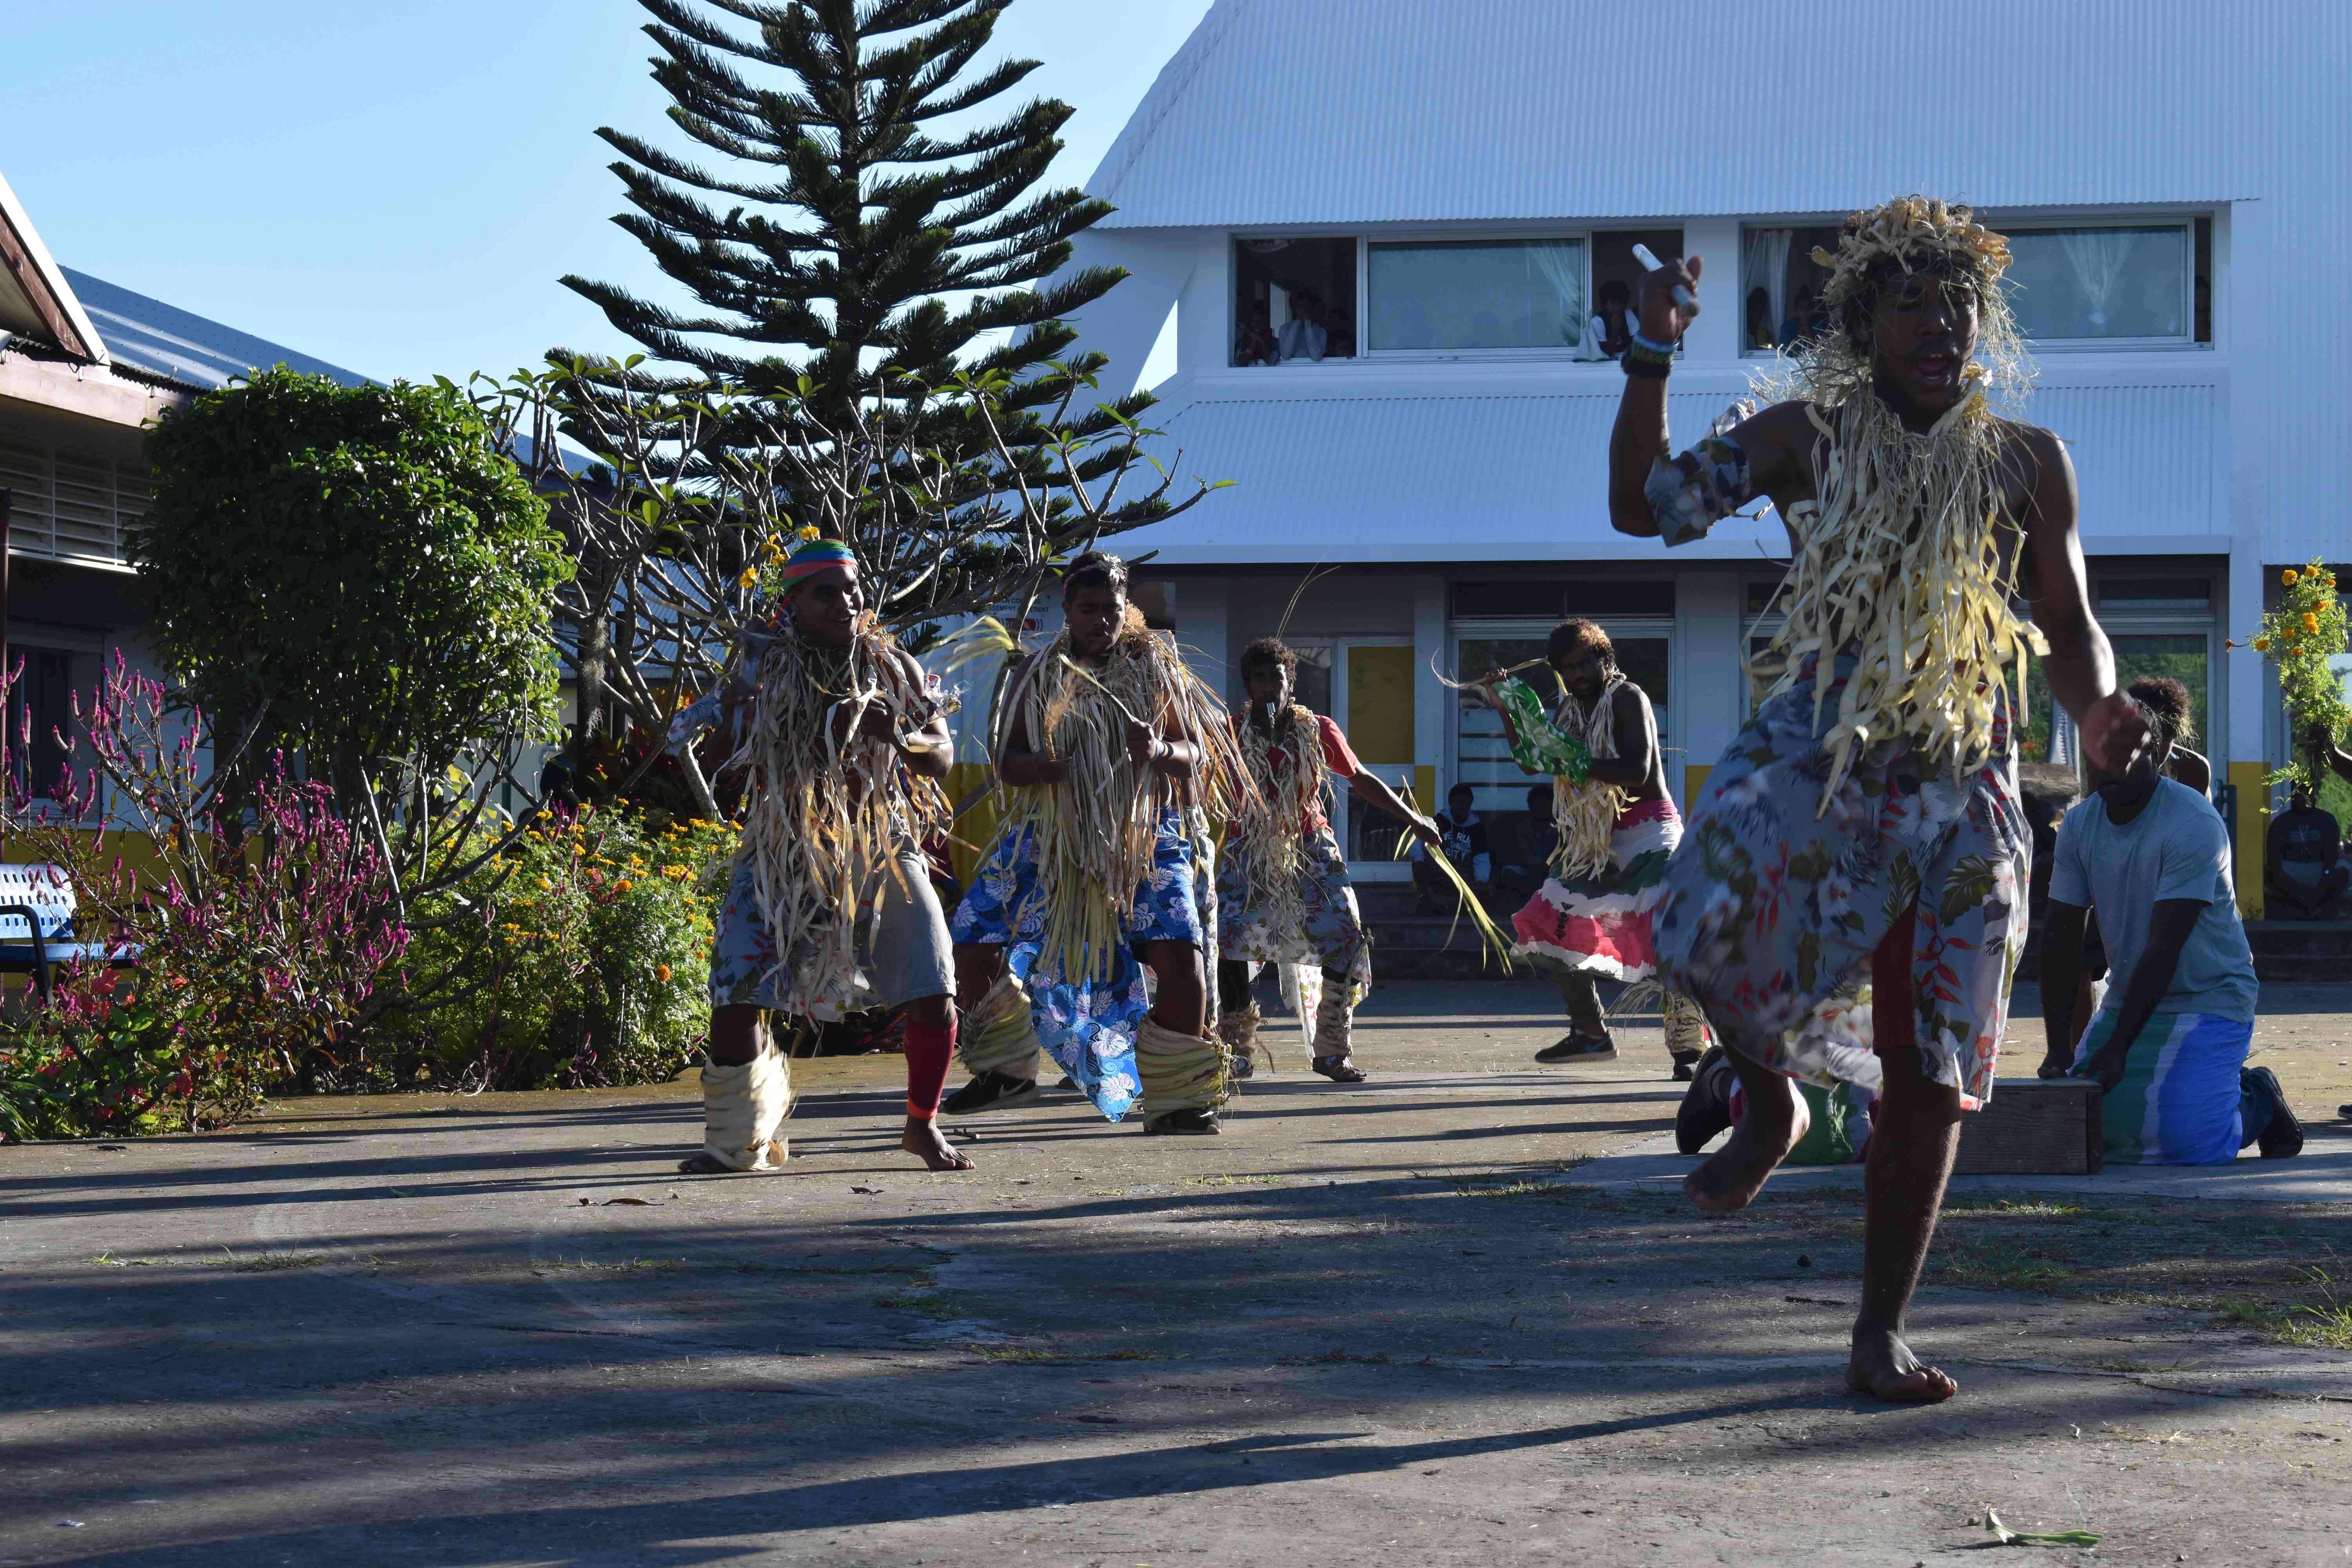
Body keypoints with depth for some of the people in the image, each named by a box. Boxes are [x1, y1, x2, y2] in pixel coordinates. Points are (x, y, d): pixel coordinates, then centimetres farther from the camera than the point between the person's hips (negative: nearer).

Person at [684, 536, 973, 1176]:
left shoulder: (894, 667, 5)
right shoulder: (763, 664, 0)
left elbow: (943, 756, 6)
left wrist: (898, 736, -17)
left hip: (882, 852, 1)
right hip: (784, 854, -1)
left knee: (934, 998, -7)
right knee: (737, 994, -8)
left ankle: (922, 1126, 18)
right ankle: (739, 1142, 10)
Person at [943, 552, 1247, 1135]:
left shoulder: (1157, 668, 5)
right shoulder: (1035, 677, 5)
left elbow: (1195, 754, 4)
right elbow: (1006, 763, -1)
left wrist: (1160, 752, -20)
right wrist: (1053, 768, -22)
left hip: (1146, 840, -1)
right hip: (1052, 839, 1)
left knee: (1180, 952, -20)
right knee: (976, 944, -6)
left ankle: (1178, 1103, -6)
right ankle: (1007, 1071, 18)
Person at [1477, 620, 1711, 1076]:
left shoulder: (1627, 698, -11)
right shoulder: (1571, 709, 12)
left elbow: (1638, 770, -24)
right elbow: (1531, 763, 20)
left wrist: (1577, 763, -27)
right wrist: (1506, 709, 10)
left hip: (1648, 832, -9)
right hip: (1597, 842, 9)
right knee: (1553, 928, 9)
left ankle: (1689, 1049, -20)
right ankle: (1592, 1035, 21)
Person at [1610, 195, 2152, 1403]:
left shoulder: (2027, 463, 7)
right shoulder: (1807, 437, 3)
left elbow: (2070, 632, 10)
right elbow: (1645, 507, -1)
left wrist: (2097, 713, -12)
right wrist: (1652, 359, -11)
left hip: (1962, 793, 2)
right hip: (1814, 758, -2)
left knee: (1928, 1079, 2)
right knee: (1712, 919, -32)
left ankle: (1880, 1334, 16)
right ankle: (1769, 1101, 1)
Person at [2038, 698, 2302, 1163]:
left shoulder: (2194, 824, -22)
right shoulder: (2079, 825, -2)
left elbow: (2164, 948, -24)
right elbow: (2060, 939, -1)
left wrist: (2117, 1048, -26)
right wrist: (2058, 1050, -6)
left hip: (2208, 999, -7)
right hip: (2129, 997, 7)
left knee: (2177, 1138, -23)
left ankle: (2256, 1101, 12)